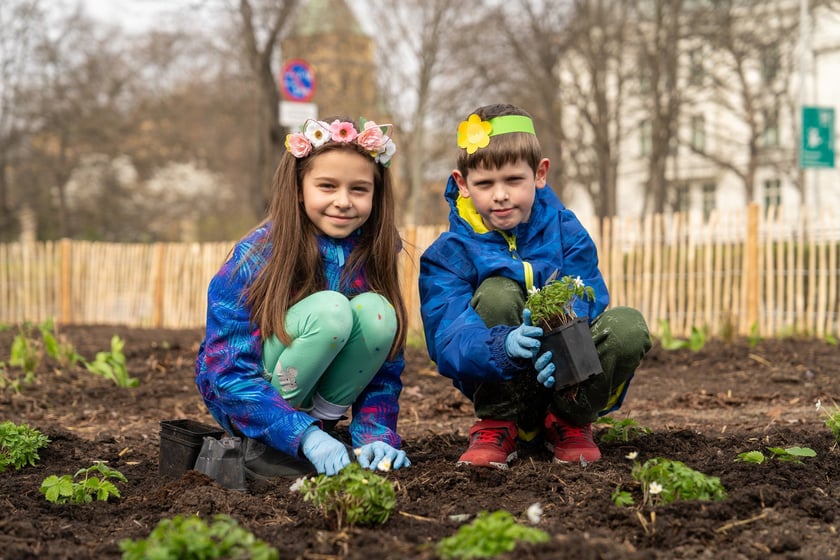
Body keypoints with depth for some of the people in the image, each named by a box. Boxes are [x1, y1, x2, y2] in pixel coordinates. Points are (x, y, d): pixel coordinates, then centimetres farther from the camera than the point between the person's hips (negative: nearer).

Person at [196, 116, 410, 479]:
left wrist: (376, 435, -21)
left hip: (313, 393, 4)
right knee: (329, 310, -31)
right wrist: (307, 436, -36)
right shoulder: (255, 258, -21)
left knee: (376, 310, -23)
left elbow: (387, 367, -3)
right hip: (238, 398, -4)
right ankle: (261, 449, -18)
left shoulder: (372, 255, -7)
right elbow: (232, 375, -25)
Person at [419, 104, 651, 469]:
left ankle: (568, 422, -1)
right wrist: (503, 346, -46)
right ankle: (497, 426, -9)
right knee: (497, 292, -27)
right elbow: (448, 341, -23)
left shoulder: (565, 231, -3)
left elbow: (586, 306, -15)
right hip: (504, 388, -1)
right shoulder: (448, 255, -9)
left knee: (628, 325, -26)